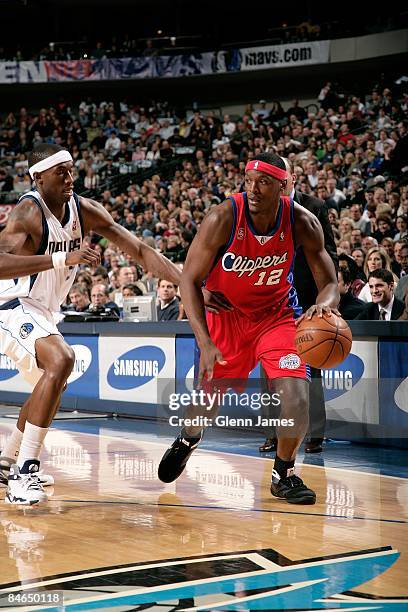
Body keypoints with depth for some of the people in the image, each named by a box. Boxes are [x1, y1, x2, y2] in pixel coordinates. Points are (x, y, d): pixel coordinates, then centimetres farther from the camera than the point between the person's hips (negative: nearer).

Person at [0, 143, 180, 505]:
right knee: (61, 360, -31)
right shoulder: (29, 212, -23)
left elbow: (140, 250, -4)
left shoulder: (83, 210, -3)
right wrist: (62, 258, -48)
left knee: (52, 382, 25)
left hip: (43, 311, 9)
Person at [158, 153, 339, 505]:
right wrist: (205, 343, -30)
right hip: (225, 312, 0)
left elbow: (329, 283, -11)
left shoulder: (302, 223, -20)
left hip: (276, 313, 1)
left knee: (296, 394, -17)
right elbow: (189, 281, -20)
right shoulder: (223, 219, -26)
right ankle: (188, 439, 44)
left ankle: (284, 474, 8)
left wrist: (324, 303, -37)